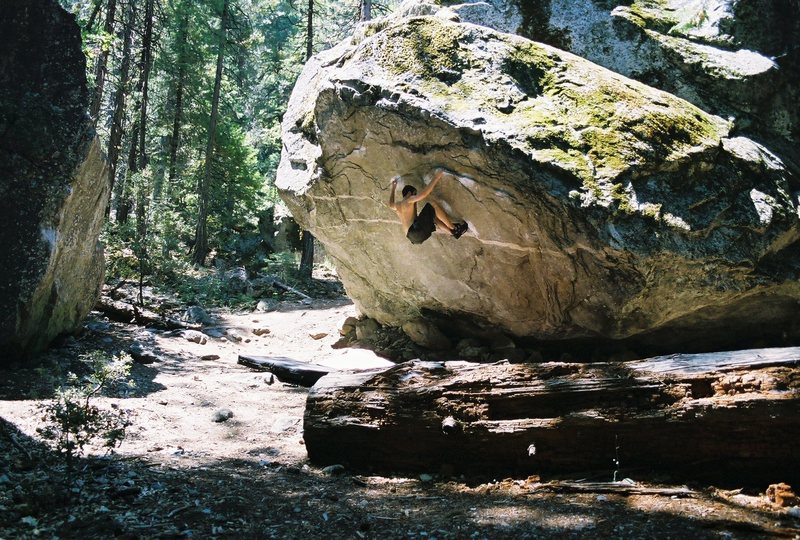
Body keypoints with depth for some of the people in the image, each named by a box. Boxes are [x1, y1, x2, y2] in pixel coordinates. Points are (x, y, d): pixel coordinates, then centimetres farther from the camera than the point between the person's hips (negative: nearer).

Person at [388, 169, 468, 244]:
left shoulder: (396, 205, 26)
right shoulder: (409, 200, 4)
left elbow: (391, 204, 53)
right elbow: (423, 194, -12)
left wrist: (393, 189, 62)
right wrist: (436, 178, -7)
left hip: (413, 237, 10)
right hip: (416, 230, -10)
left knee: (432, 216, 30)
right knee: (432, 204, -5)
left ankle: (454, 232, 16)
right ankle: (453, 228, -6)